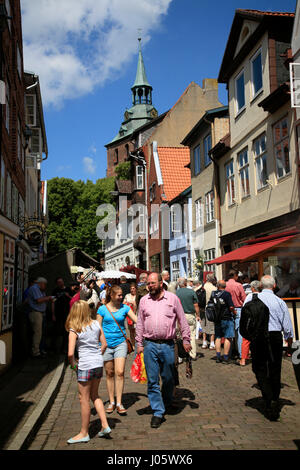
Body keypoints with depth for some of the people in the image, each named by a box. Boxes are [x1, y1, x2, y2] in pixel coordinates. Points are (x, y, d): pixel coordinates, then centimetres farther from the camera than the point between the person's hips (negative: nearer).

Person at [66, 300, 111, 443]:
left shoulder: (74, 330, -12)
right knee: (94, 395, 21)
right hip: (99, 363, 6)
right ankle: (105, 426, 18)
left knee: (84, 399, 8)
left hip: (85, 366, -6)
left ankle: (84, 433, 21)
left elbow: (70, 353, -18)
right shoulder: (96, 324, 2)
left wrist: (73, 364, 0)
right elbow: (104, 344, 7)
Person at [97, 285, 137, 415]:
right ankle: (111, 402, 21)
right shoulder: (102, 309, -1)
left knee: (120, 372, -9)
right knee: (109, 373, 8)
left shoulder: (124, 308, 2)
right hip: (106, 344, 0)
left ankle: (119, 403, 0)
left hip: (120, 343, 0)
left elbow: (137, 320, -2)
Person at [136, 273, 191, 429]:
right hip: (150, 345, 1)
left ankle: (166, 404, 35)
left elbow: (182, 321, 6)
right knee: (152, 380, 1)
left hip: (168, 344, -1)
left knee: (168, 378, 10)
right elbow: (140, 323, 11)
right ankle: (157, 412, 9)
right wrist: (139, 344, 7)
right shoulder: (144, 300, 6)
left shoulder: (172, 298, 0)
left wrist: (186, 340, 4)